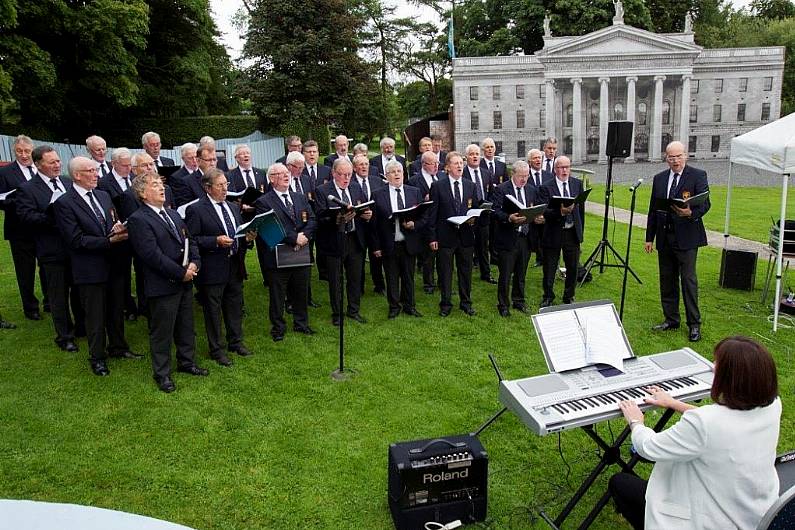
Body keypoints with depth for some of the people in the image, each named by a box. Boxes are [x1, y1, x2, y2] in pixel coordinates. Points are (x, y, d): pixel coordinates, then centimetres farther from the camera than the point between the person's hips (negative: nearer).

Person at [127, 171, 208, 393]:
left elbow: (189, 241, 14)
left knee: (186, 326, 19)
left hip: (185, 282, 8)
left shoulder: (173, 214, 13)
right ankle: (162, 373, 20)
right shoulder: (138, 220, -14)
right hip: (162, 286, -8)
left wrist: (194, 263, -5)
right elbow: (152, 255, -21)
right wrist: (181, 272, -18)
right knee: (162, 332, 6)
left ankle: (187, 362, 36)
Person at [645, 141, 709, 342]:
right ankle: (671, 320, 21)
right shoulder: (659, 178, 12)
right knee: (667, 280, 10)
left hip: (686, 237, -5)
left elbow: (705, 203, -10)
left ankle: (694, 324, 4)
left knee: (688, 280, -5)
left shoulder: (698, 175, -2)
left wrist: (691, 213, -32)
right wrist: (649, 237, 12)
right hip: (664, 238, 5)